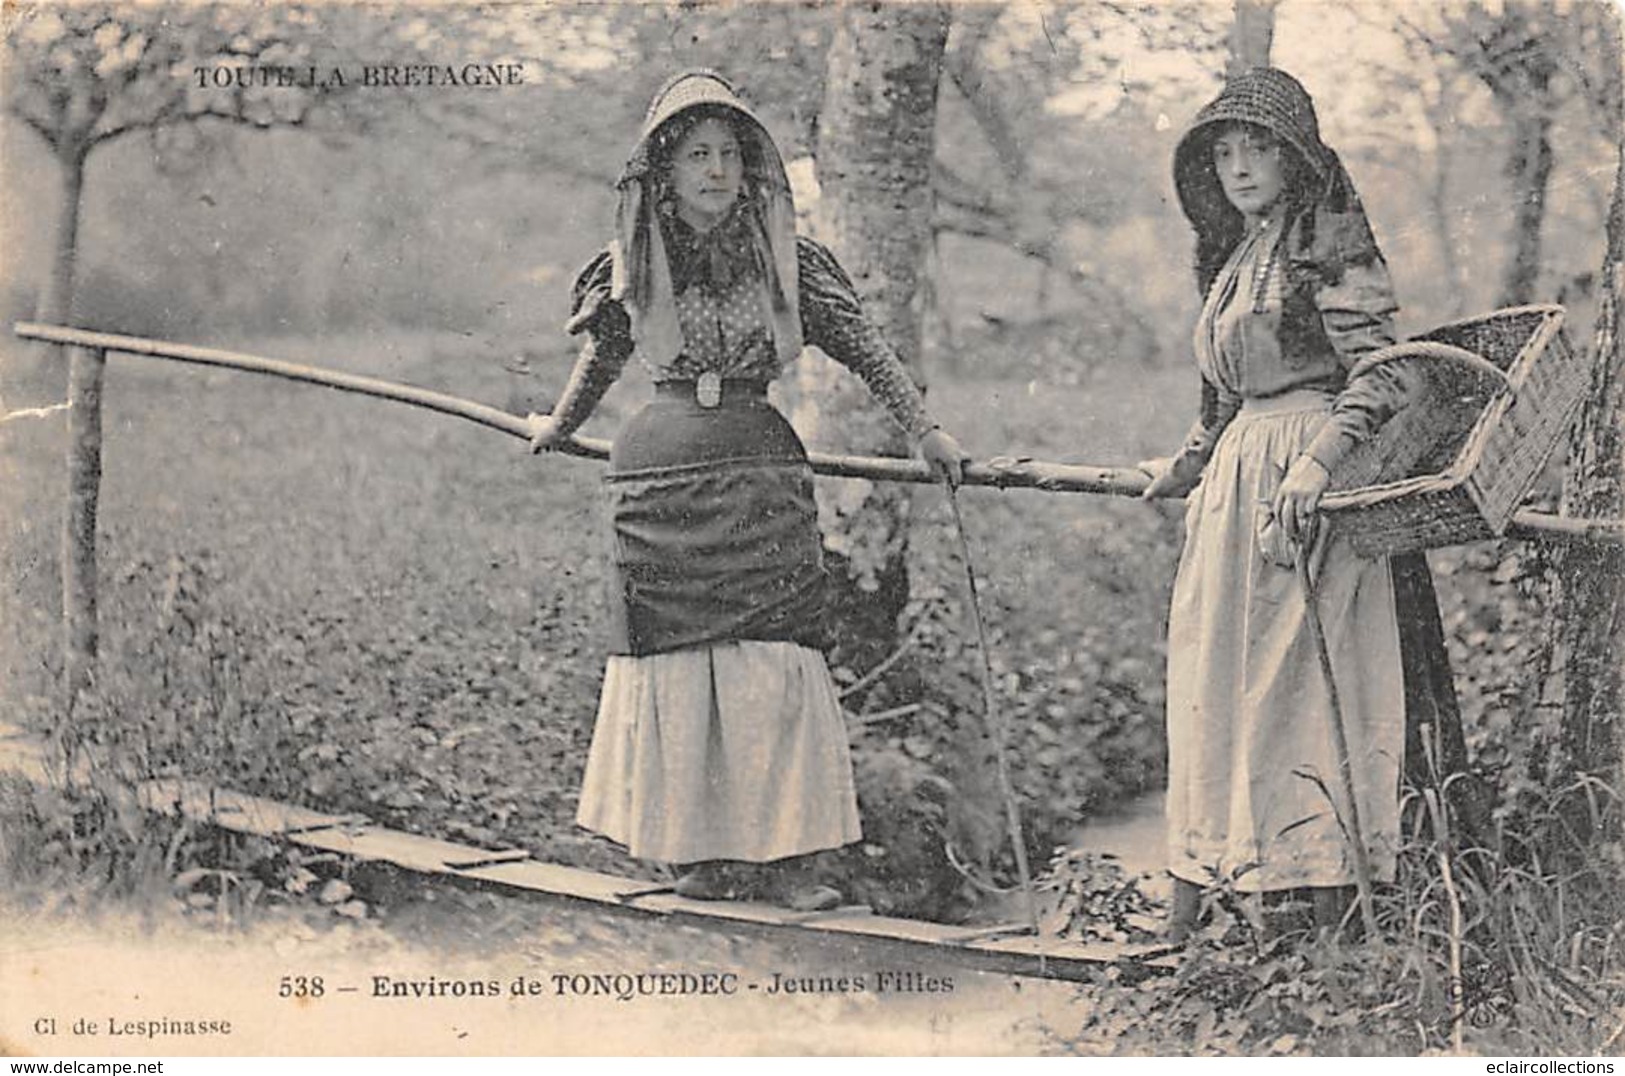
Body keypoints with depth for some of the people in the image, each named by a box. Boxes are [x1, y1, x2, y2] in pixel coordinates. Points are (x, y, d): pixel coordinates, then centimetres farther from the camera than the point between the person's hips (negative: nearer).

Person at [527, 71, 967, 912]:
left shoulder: (781, 258, 3)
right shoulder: (634, 263, 6)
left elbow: (861, 345, 6)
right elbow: (603, 354, 23)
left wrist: (926, 432, 3)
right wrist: (560, 426, 36)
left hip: (758, 471, 0)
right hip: (659, 474, 1)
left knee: (771, 657, -7)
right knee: (672, 660, 1)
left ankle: (777, 856, -1)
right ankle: (695, 850, 10)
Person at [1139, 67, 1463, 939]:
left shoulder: (1330, 247, -7)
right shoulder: (1234, 259, 18)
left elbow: (1388, 372, -16)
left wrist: (1317, 460, -27)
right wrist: (1185, 466, 32)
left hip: (1304, 487, -8)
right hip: (1238, 478, 8)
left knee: (1296, 687, -9)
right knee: (1212, 683, 7)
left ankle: (1336, 930, -4)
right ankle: (1183, 922, 12)